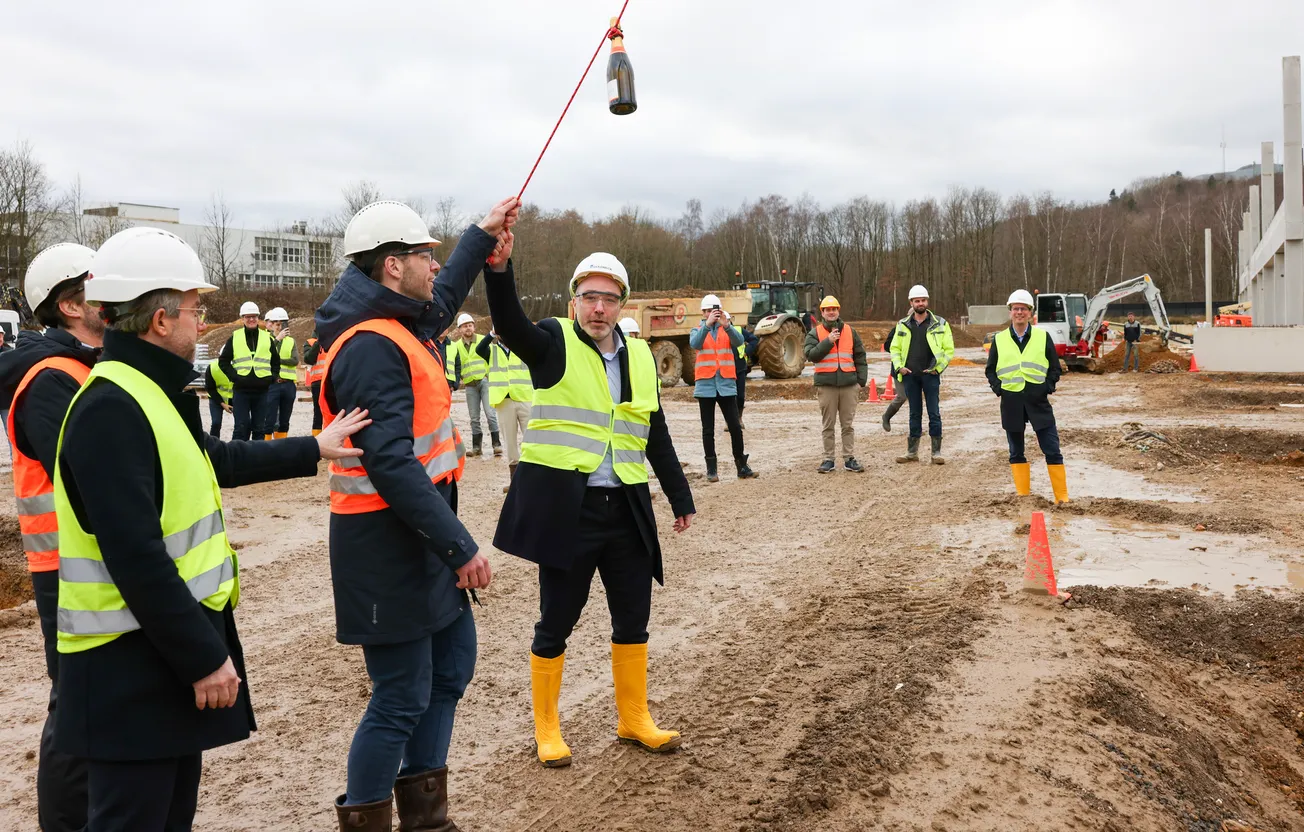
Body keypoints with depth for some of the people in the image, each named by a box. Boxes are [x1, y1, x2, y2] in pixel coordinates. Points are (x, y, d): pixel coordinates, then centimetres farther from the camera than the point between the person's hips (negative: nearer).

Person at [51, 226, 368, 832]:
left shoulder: (147, 393, 11)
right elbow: (137, 559, -26)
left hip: (172, 645, 10)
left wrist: (314, 450, 34)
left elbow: (219, 461, 28)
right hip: (130, 665, -10)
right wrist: (203, 657, -22)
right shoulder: (110, 408, -22)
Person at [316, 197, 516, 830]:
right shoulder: (371, 347, -22)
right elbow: (391, 465, -28)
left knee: (451, 666, 20)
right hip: (388, 546, -11)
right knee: (402, 700, -2)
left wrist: (482, 234, 38)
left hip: (420, 539, 11)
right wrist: (461, 546, -25)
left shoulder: (395, 325, 9)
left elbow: (441, 302, 34)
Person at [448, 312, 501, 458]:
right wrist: (458, 380, 0)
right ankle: (477, 446, 15)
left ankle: (496, 444, -6)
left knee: (490, 413, -11)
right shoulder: (457, 345, 9)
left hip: (485, 380, -3)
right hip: (470, 385, 3)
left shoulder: (484, 340, 1)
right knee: (474, 418, 7)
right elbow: (456, 365, 14)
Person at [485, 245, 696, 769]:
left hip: (626, 510, 5)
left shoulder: (640, 356, 10)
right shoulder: (554, 344, -4)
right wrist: (499, 269, -43)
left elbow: (656, 436, 16)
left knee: (633, 619, 14)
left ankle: (633, 719, 32)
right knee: (556, 623, 6)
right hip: (564, 507, -5)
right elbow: (509, 325, -26)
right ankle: (546, 729, 23)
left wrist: (680, 498, 18)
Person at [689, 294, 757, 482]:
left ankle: (742, 467, 7)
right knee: (708, 430, 4)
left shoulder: (727, 329, 8)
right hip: (706, 385, 0)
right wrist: (708, 324, -29)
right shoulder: (697, 330, 6)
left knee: (735, 427, -1)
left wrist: (725, 325, -29)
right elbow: (694, 343, -16)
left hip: (726, 384, 1)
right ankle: (711, 469, 8)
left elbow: (739, 340, -12)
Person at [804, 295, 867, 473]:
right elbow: (810, 355, -8)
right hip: (826, 385, -1)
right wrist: (828, 341, -15)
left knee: (848, 425, 5)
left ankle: (849, 459, 10)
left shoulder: (850, 332, 11)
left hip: (849, 384, 1)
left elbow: (860, 357, 11)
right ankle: (828, 459, 11)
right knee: (828, 425, 4)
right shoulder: (815, 333, 6)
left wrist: (861, 381, 4)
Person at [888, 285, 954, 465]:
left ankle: (936, 452, 5)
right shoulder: (903, 325, 7)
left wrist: (938, 368, -7)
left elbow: (949, 349, 1)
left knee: (934, 414, -2)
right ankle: (912, 452, 16)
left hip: (930, 375, -3)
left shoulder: (940, 324, 0)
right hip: (910, 375, 3)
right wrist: (899, 366, 0)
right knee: (914, 414, 10)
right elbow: (895, 348, 14)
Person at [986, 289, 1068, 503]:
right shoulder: (999, 339, 6)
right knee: (1016, 452, 8)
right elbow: (990, 369, 13)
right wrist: (998, 388, -3)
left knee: (1052, 451, -2)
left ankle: (1062, 497, 5)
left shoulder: (1043, 337, 4)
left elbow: (1055, 368, 8)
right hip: (1011, 403, 1)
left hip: (1038, 401, -1)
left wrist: (1047, 387, -6)